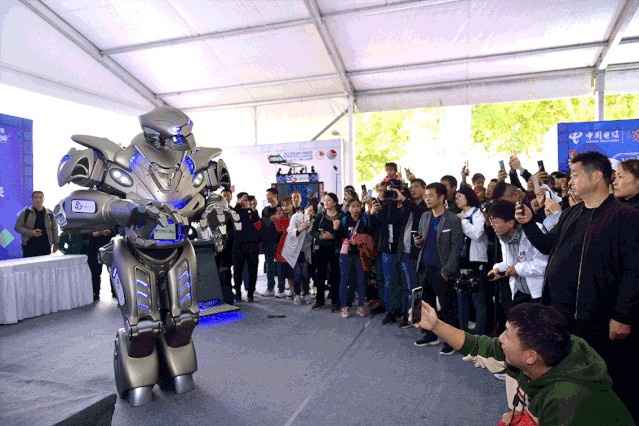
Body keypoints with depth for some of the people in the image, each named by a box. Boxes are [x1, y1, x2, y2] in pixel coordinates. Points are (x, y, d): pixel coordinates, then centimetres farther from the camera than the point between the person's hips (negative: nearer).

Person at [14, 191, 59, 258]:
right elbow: (17, 227, 1)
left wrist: (55, 244, 7)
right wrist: (31, 232, -15)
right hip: (29, 246, -1)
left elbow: (54, 229, 11)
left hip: (45, 246, 2)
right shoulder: (26, 212, 1)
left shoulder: (49, 213, 7)